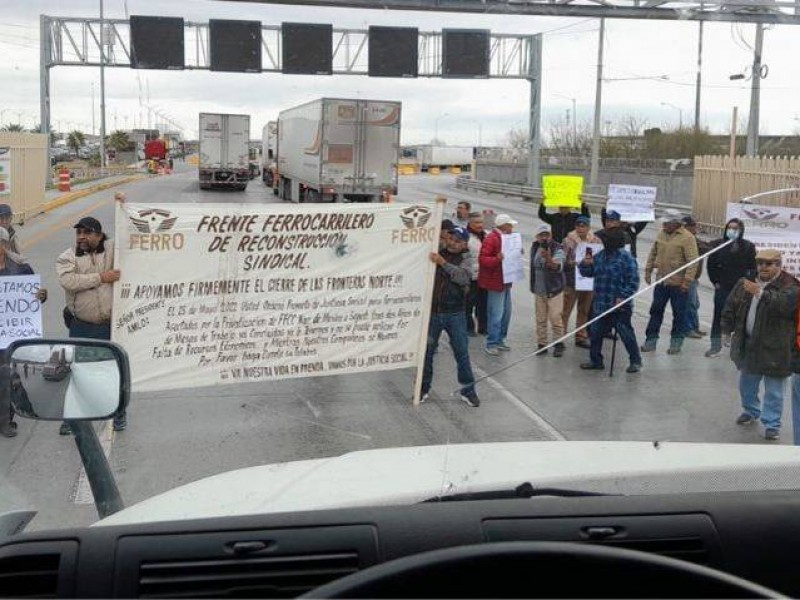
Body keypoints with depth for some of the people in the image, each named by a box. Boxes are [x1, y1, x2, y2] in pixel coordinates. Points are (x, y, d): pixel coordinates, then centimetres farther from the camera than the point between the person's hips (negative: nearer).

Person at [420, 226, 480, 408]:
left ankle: (468, 390, 14)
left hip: (455, 314, -1)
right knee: (427, 351, 9)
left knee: (462, 352, 3)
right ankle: (424, 388, 23)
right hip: (432, 312, 1)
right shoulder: (436, 252, 4)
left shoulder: (465, 261, -1)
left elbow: (462, 276, -21)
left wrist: (443, 263, -29)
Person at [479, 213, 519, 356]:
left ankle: (500, 340, 25)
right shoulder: (491, 239, -15)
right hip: (495, 282, -10)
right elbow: (483, 259, -20)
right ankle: (491, 344, -1)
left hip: (505, 281, 10)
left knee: (506, 312, 14)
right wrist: (497, 259, -34)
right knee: (496, 314, -8)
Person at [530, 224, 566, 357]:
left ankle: (558, 344, 9)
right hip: (539, 290, 5)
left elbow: (558, 267, -30)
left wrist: (548, 258, -50)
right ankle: (541, 344, 18)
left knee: (555, 318, -4)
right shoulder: (534, 248, 5)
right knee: (540, 319, 9)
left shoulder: (557, 249, -14)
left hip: (554, 290, -5)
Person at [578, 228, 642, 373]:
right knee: (595, 332, 13)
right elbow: (587, 273, 17)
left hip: (619, 305, -7)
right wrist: (585, 264, -4)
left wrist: (622, 297, -21)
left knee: (626, 333, -2)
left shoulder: (626, 257, -12)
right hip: (601, 305, 7)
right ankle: (596, 361, 27)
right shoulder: (600, 255, 10)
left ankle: (635, 361, 12)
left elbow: (633, 281, -15)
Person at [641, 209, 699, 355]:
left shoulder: (687, 238, -12)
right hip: (661, 281, 6)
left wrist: (687, 280, -20)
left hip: (678, 284, -5)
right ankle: (651, 340, 18)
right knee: (656, 311, 10)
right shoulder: (661, 234, 7)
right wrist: (648, 271, 13)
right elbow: (653, 253, 17)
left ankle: (676, 343, 16)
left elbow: (693, 261, -16)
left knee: (679, 314, 5)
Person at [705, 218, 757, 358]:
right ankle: (715, 346, 9)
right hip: (722, 288, 1)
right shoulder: (718, 244, -1)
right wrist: (716, 281, 2)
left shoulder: (748, 247, -2)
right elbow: (711, 265, 6)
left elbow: (754, 267, 2)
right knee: (718, 317, 2)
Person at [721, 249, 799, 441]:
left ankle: (772, 424, 13)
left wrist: (761, 293, -41)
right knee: (746, 383, 23)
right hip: (748, 345, 6)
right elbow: (730, 307, 13)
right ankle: (750, 411, 45)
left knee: (773, 390, 1)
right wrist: (727, 330, 13)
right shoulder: (745, 283, 5)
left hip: (775, 349, -6)